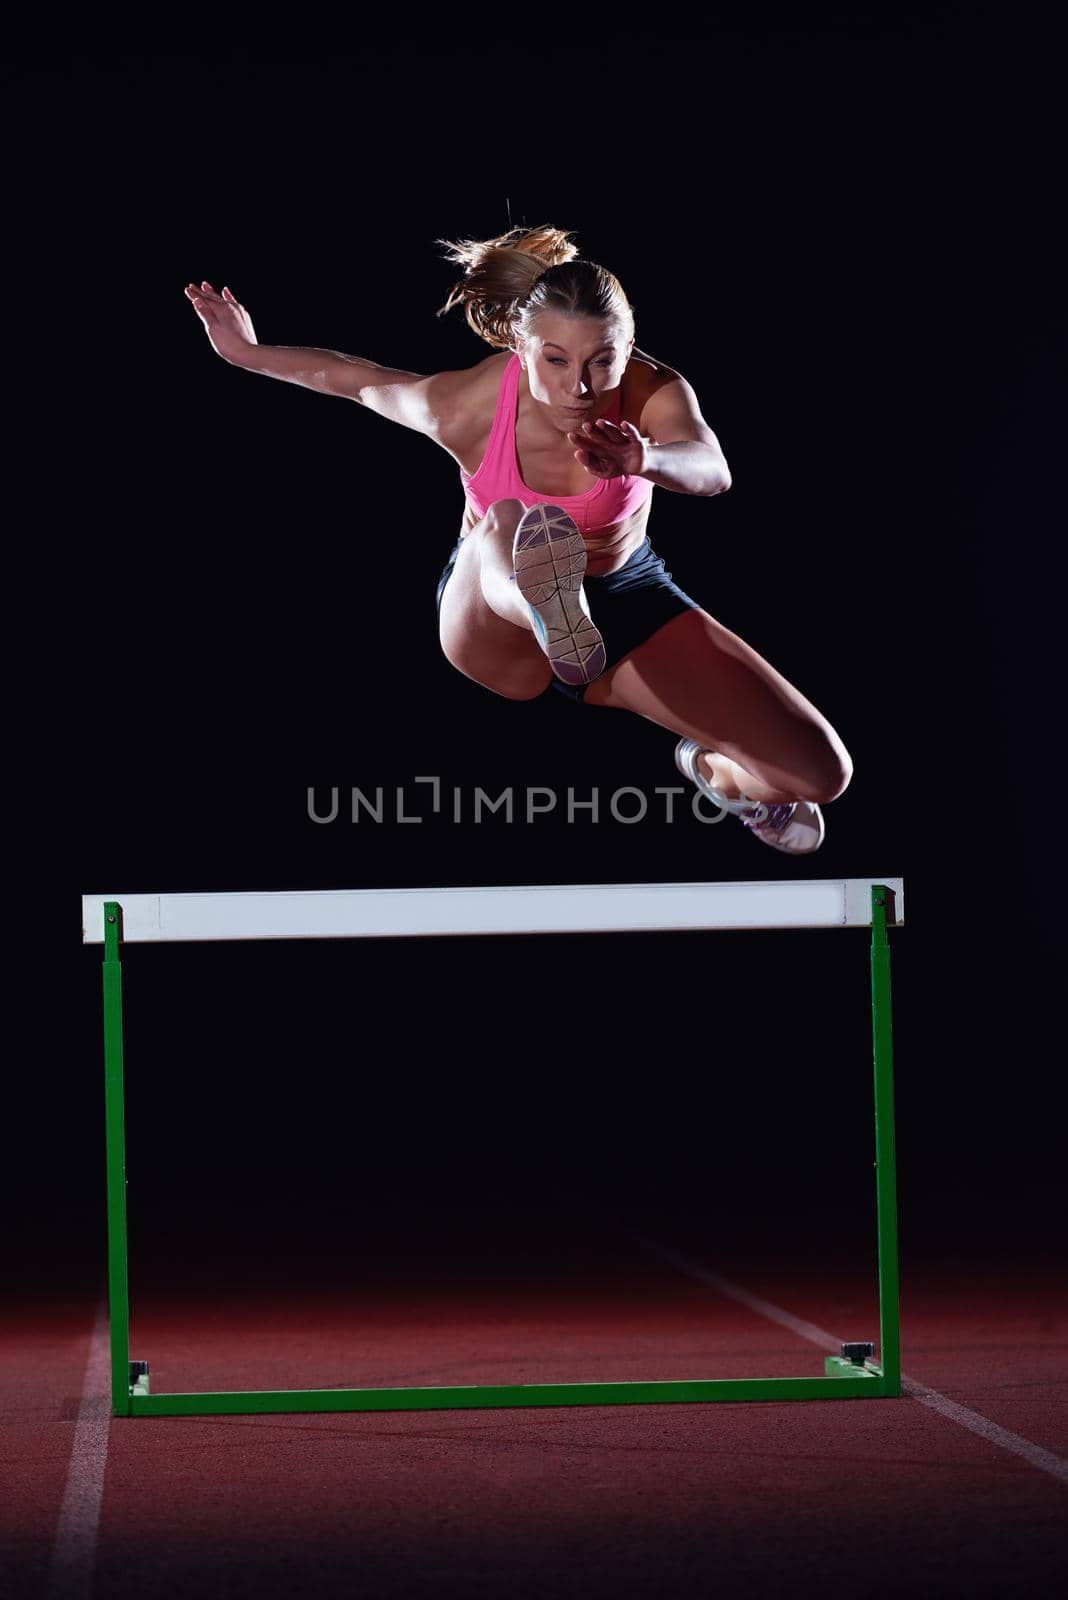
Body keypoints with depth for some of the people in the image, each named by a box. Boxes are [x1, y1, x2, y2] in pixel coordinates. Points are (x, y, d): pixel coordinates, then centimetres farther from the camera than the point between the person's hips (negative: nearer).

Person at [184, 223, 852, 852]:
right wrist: (250, 353, 9)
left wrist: (645, 460, -73)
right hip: (491, 614, -2)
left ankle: (717, 773, 28)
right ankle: (548, 607, -79)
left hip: (626, 604, 2)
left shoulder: (653, 392, -27)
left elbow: (712, 471, -50)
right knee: (509, 522, -42)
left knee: (822, 772, -8)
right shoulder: (466, 406, -24)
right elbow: (355, 378, -2)